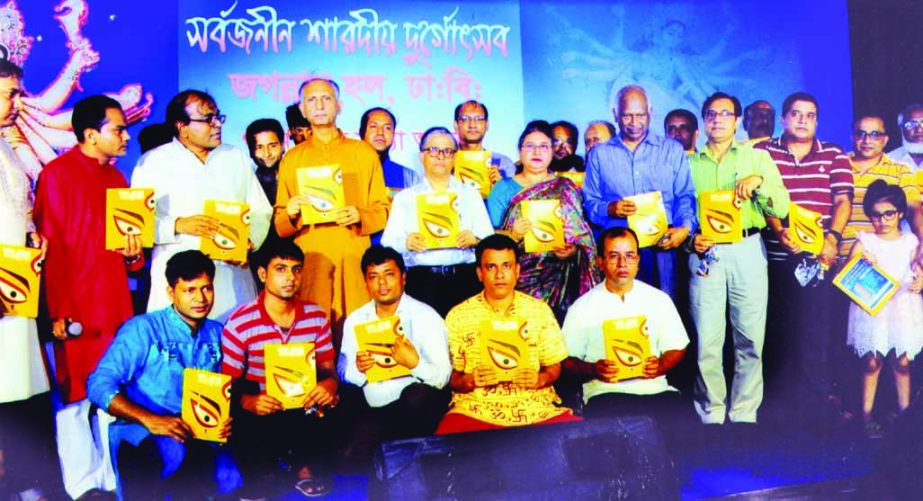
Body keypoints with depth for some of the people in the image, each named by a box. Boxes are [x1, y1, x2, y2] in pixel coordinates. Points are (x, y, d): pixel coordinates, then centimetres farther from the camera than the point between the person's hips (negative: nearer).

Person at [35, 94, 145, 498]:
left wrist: (133, 254, -2)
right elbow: (50, 248, -12)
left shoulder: (116, 178, 15)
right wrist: (58, 312, -15)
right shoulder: (57, 175, -7)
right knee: (75, 395, 2)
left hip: (115, 306, 7)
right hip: (74, 310, -6)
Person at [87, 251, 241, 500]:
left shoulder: (217, 334, 12)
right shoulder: (143, 329, -4)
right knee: (173, 451, -38)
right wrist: (150, 420, -26)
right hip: (139, 433, -3)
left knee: (229, 479, -27)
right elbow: (99, 385, -13)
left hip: (198, 437, 4)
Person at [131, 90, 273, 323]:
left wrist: (249, 242, -5)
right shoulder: (152, 162, 6)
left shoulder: (237, 158, 16)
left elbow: (261, 211, 14)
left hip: (232, 280, 2)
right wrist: (178, 225, -15)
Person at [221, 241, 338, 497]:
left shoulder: (316, 316, 4)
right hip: (260, 411, -2)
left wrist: (330, 383, -14)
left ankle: (305, 466, 13)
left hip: (305, 409, 3)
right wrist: (247, 401, -28)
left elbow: (327, 367, 11)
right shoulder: (240, 323, -9)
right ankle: (264, 472, 12)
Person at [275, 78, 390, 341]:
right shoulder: (292, 158, 15)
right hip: (308, 264, 1)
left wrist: (360, 216, -11)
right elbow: (280, 227, 12)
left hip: (354, 262, 0)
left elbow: (383, 210, 9)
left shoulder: (364, 153, 12)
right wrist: (290, 215, -10)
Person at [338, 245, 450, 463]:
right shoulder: (355, 320, 9)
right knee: (352, 458, -21)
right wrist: (358, 368, -16)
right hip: (376, 411, 2)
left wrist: (415, 364, -31)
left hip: (419, 406, -2)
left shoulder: (426, 316, -5)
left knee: (416, 395, -35)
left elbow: (443, 376, -13)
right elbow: (342, 370, 6)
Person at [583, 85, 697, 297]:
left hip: (663, 247, 0)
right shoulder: (599, 154, 13)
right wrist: (610, 209, -11)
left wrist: (685, 227, -11)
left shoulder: (673, 150, 13)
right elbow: (589, 203, 9)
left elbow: (685, 197, 7)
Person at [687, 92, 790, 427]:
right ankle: (711, 415, 10)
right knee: (707, 340, -2)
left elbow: (781, 209, 5)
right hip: (706, 253, 0)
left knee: (750, 339, 0)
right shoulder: (689, 163, 14)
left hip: (748, 251, 0)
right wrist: (690, 240, -7)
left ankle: (744, 415, 12)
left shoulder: (757, 157, 12)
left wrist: (759, 182, -11)